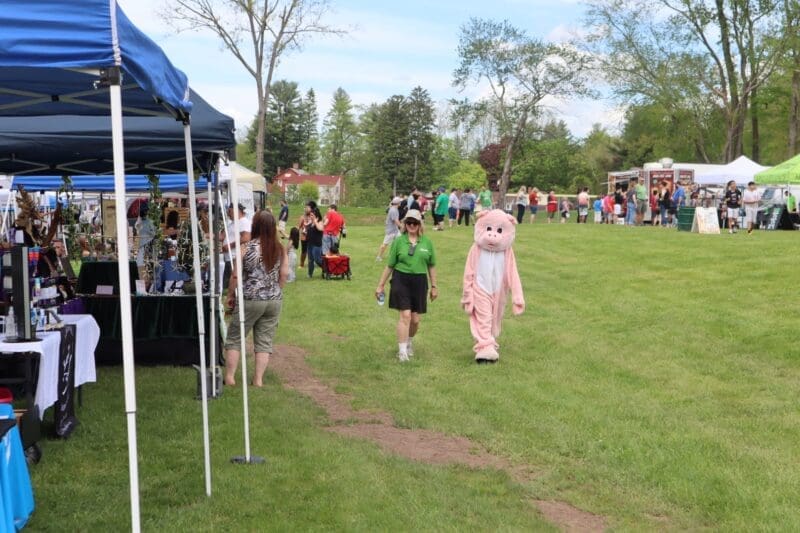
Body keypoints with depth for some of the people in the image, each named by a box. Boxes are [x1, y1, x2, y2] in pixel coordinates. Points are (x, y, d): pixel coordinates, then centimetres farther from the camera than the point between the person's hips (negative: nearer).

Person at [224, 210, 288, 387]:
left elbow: (235, 275, -7)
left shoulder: (246, 248, -10)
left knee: (234, 338, 9)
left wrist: (231, 295, 6)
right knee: (265, 341, 9)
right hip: (274, 300, 3)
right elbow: (284, 274, 3)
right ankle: (258, 379, 8)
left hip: (250, 300, -3)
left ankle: (229, 377, 8)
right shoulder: (280, 249, -1)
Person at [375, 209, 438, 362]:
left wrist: (434, 286, 14)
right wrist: (381, 285, 7)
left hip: (419, 282, 2)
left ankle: (409, 342, 36)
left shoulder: (427, 242, 5)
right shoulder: (398, 241, 1)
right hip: (401, 280, -2)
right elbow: (389, 265, 6)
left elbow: (431, 266, 13)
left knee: (415, 319, 7)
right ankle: (402, 351, -4)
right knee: (405, 315, -10)